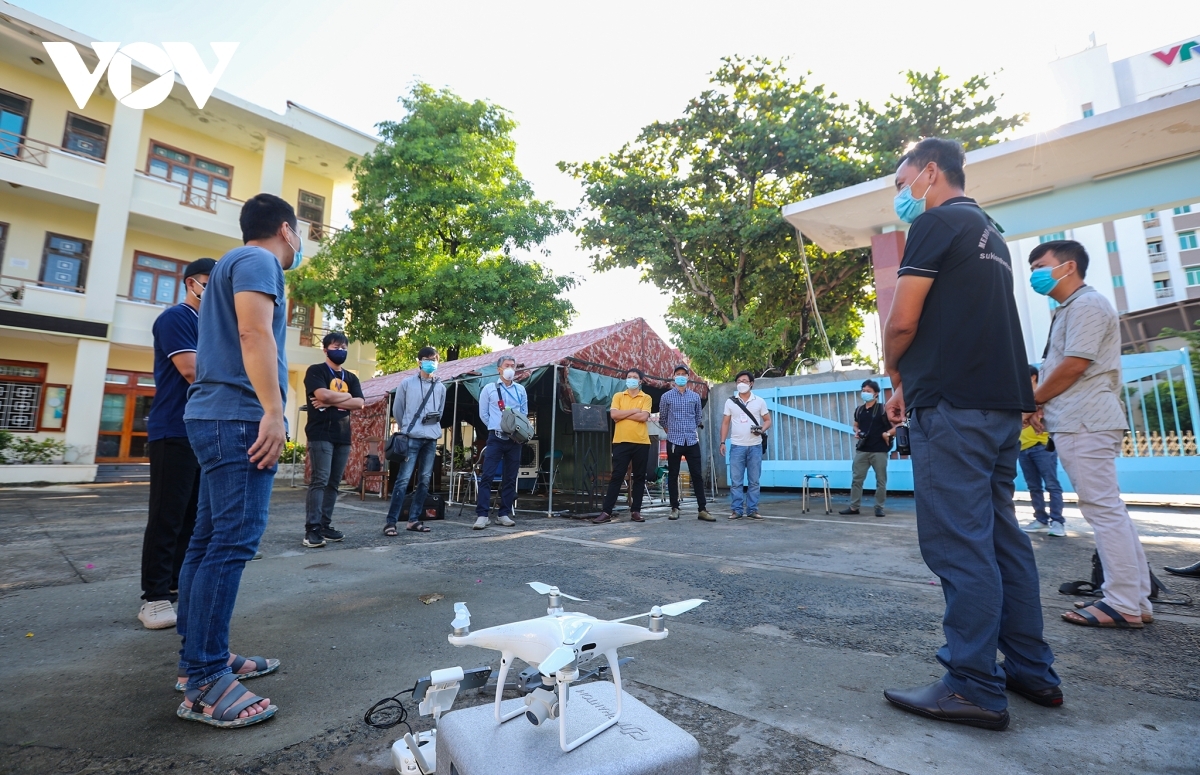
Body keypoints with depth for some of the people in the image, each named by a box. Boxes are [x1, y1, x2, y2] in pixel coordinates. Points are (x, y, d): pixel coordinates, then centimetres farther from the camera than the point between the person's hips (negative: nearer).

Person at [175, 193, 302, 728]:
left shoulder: (233, 263, 27)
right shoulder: (257, 260, -4)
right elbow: (254, 333, -19)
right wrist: (273, 411, -24)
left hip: (217, 417, 11)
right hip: (239, 415, -11)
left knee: (210, 539, 10)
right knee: (233, 541, -11)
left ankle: (202, 657, 19)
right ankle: (205, 683, -7)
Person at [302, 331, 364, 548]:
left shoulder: (351, 377, 17)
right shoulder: (315, 371, 1)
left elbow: (359, 403, 1)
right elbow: (323, 394, -17)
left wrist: (330, 403, -8)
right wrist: (346, 396, -1)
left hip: (343, 436, 6)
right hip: (320, 434, -6)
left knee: (333, 483, 6)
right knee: (319, 480, -11)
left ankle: (325, 526, 12)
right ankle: (312, 529, -9)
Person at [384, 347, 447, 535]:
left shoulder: (441, 387, 9)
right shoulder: (407, 383, 0)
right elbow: (397, 410, 7)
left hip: (432, 439, 4)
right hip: (412, 438, -4)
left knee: (424, 480, 6)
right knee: (403, 479, -8)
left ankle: (414, 519, 14)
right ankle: (391, 521, -3)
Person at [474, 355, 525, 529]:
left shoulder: (520, 390, 11)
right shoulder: (489, 389, 4)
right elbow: (483, 414, 6)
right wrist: (495, 427, 3)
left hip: (514, 439, 3)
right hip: (495, 438, -3)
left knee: (510, 478, 5)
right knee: (487, 476, -9)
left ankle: (504, 514, 14)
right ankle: (482, 515, -6)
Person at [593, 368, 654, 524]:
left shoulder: (646, 398, 7)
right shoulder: (618, 396, 10)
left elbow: (643, 417, -10)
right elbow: (613, 414, -5)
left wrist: (623, 415, -6)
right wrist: (634, 411, -5)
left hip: (641, 442, 1)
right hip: (621, 442, 0)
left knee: (639, 477, 5)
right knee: (616, 476, -2)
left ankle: (636, 511, 14)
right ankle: (606, 512, 0)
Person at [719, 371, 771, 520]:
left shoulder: (759, 401, 5)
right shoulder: (730, 402, 6)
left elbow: (768, 420, 7)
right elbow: (725, 423, 8)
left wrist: (762, 429, -14)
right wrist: (722, 442, 1)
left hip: (755, 446, 0)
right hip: (737, 446, 0)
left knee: (754, 481, 5)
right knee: (736, 481, 0)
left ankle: (752, 510, 12)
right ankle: (736, 510, 6)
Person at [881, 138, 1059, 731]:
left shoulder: (937, 222, -4)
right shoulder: (990, 233, 24)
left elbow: (902, 322, -12)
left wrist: (895, 375, 7)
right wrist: (912, 384, 22)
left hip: (953, 407, -10)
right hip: (1003, 402, 10)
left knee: (958, 544, -6)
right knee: (1002, 538, 13)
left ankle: (974, 688, 2)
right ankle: (1033, 672, 22)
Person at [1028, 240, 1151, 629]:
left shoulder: (1087, 304, -8)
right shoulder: (1070, 310, 22)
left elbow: (1075, 365, -16)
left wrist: (1033, 399, -5)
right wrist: (1045, 405, 7)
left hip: (1085, 422, -10)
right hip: (1079, 421, 10)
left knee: (1104, 510, -6)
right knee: (1109, 510, 11)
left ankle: (1124, 605, 0)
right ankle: (1136, 599, 18)